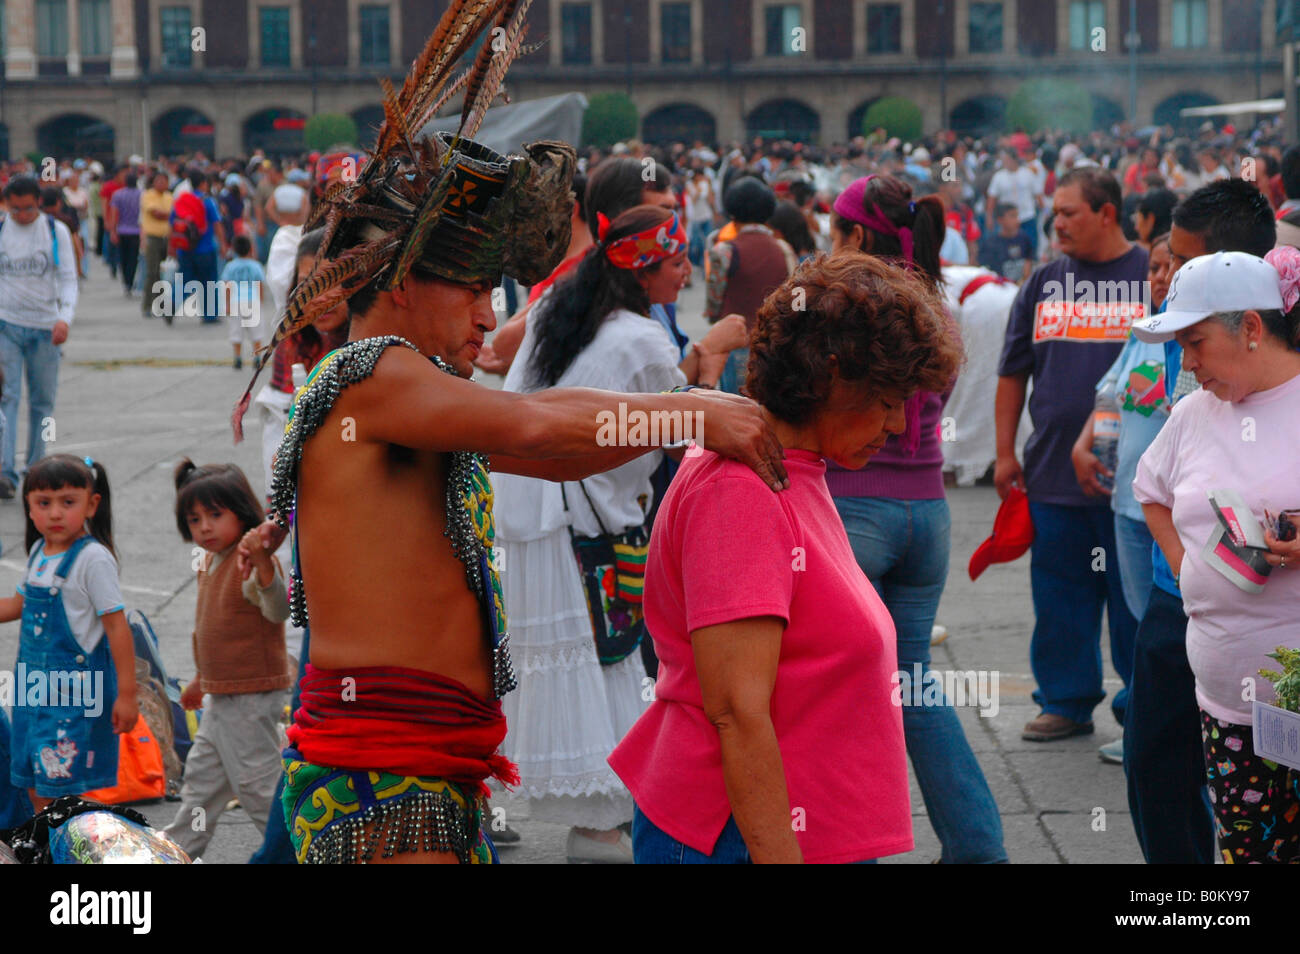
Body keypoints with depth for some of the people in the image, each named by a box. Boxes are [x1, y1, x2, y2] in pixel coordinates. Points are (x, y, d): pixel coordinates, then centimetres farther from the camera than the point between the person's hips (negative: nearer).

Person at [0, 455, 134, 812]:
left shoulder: (93, 558, -15)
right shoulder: (39, 551, 8)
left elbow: (117, 626, -15)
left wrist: (126, 695, -17)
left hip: (76, 689, -8)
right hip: (35, 685, 8)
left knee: (57, 787, -9)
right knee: (35, 786, 13)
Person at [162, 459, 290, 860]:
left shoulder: (250, 563, -21)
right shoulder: (210, 562, 10)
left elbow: (278, 610, -40)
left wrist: (263, 564, -58)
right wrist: (201, 678, 31)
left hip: (252, 698, -10)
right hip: (220, 698, 10)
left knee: (256, 782, -4)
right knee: (202, 775, 20)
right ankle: (178, 850, 33)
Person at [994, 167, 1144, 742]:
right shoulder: (1044, 283, 10)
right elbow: (1013, 374, 14)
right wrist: (1005, 452, 8)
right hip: (1052, 473, 4)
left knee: (1135, 597, 2)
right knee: (1059, 594, 10)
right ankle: (1066, 702, 22)